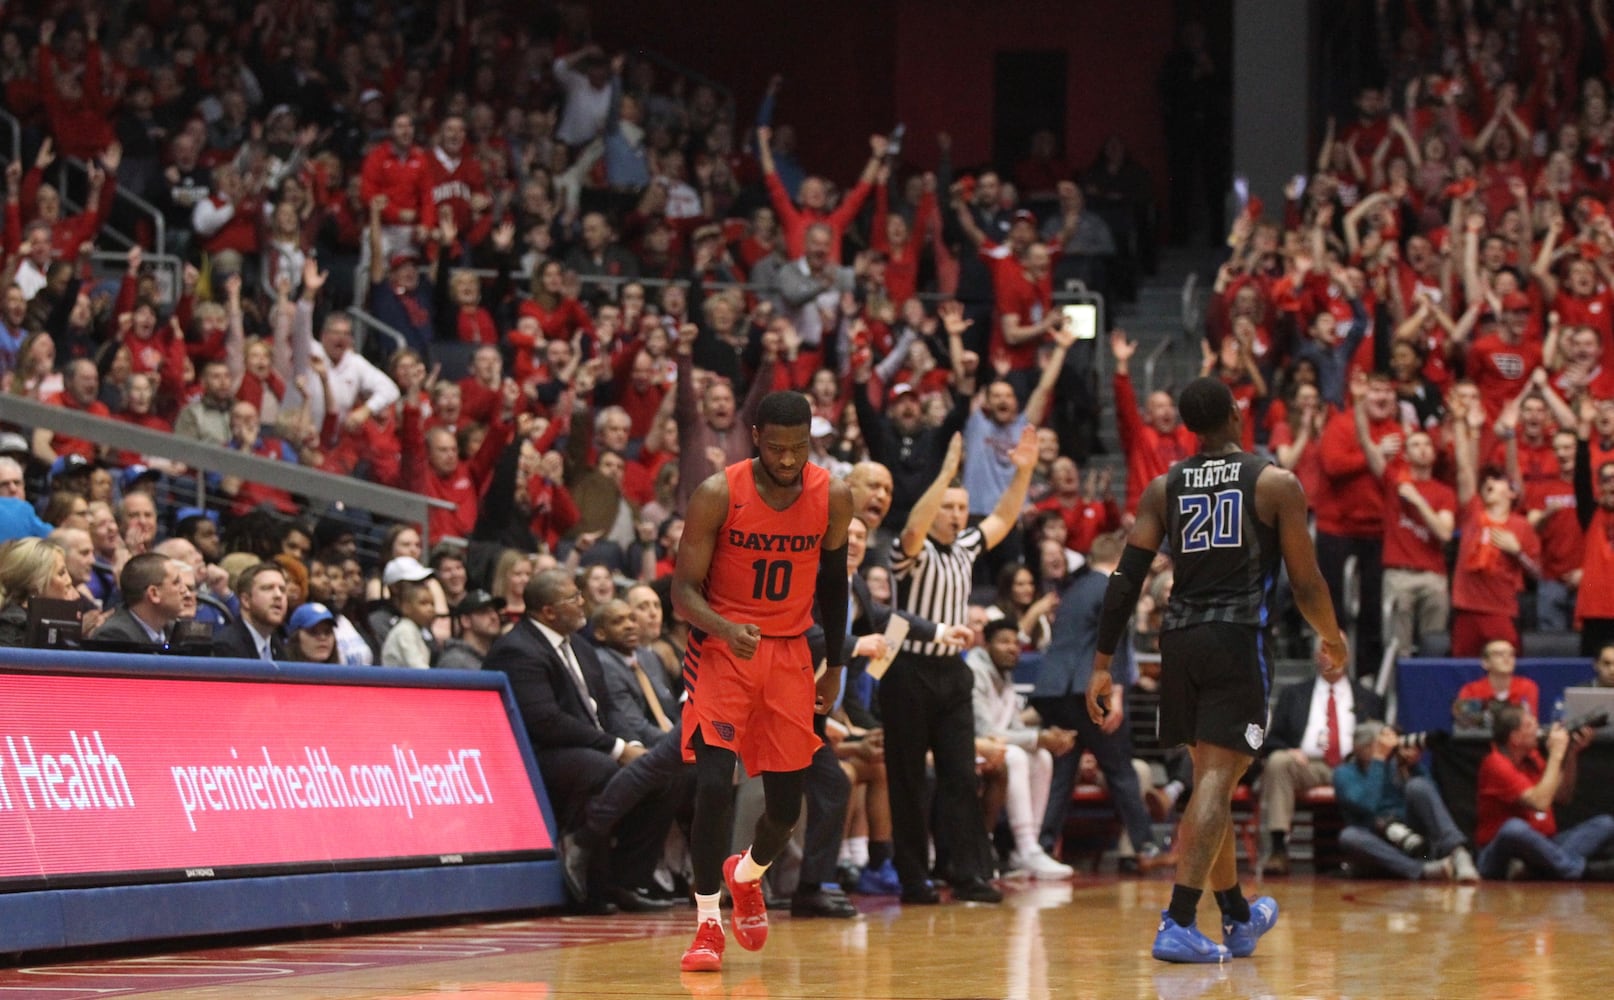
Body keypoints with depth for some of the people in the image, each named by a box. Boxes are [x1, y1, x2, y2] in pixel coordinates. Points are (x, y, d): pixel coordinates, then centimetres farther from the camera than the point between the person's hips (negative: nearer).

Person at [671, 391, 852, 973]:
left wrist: (835, 667, 13)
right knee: (714, 782, -19)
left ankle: (746, 876, 39)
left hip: (789, 653, 3)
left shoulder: (833, 499, -6)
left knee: (786, 805, 5)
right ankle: (708, 923, -6)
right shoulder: (718, 495, -16)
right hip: (721, 647, -3)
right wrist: (726, 629, -34)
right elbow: (683, 591, -14)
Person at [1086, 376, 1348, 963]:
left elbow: (1126, 578, 2)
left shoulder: (1163, 488, 10)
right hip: (1238, 637, -4)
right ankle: (1177, 925, -20)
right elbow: (1306, 584, 2)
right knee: (1216, 780, -8)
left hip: (1179, 639, 4)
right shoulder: (1278, 484, 1)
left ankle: (1238, 917, 30)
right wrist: (1333, 639, 21)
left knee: (1212, 777, 18)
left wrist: (1103, 666, 4)